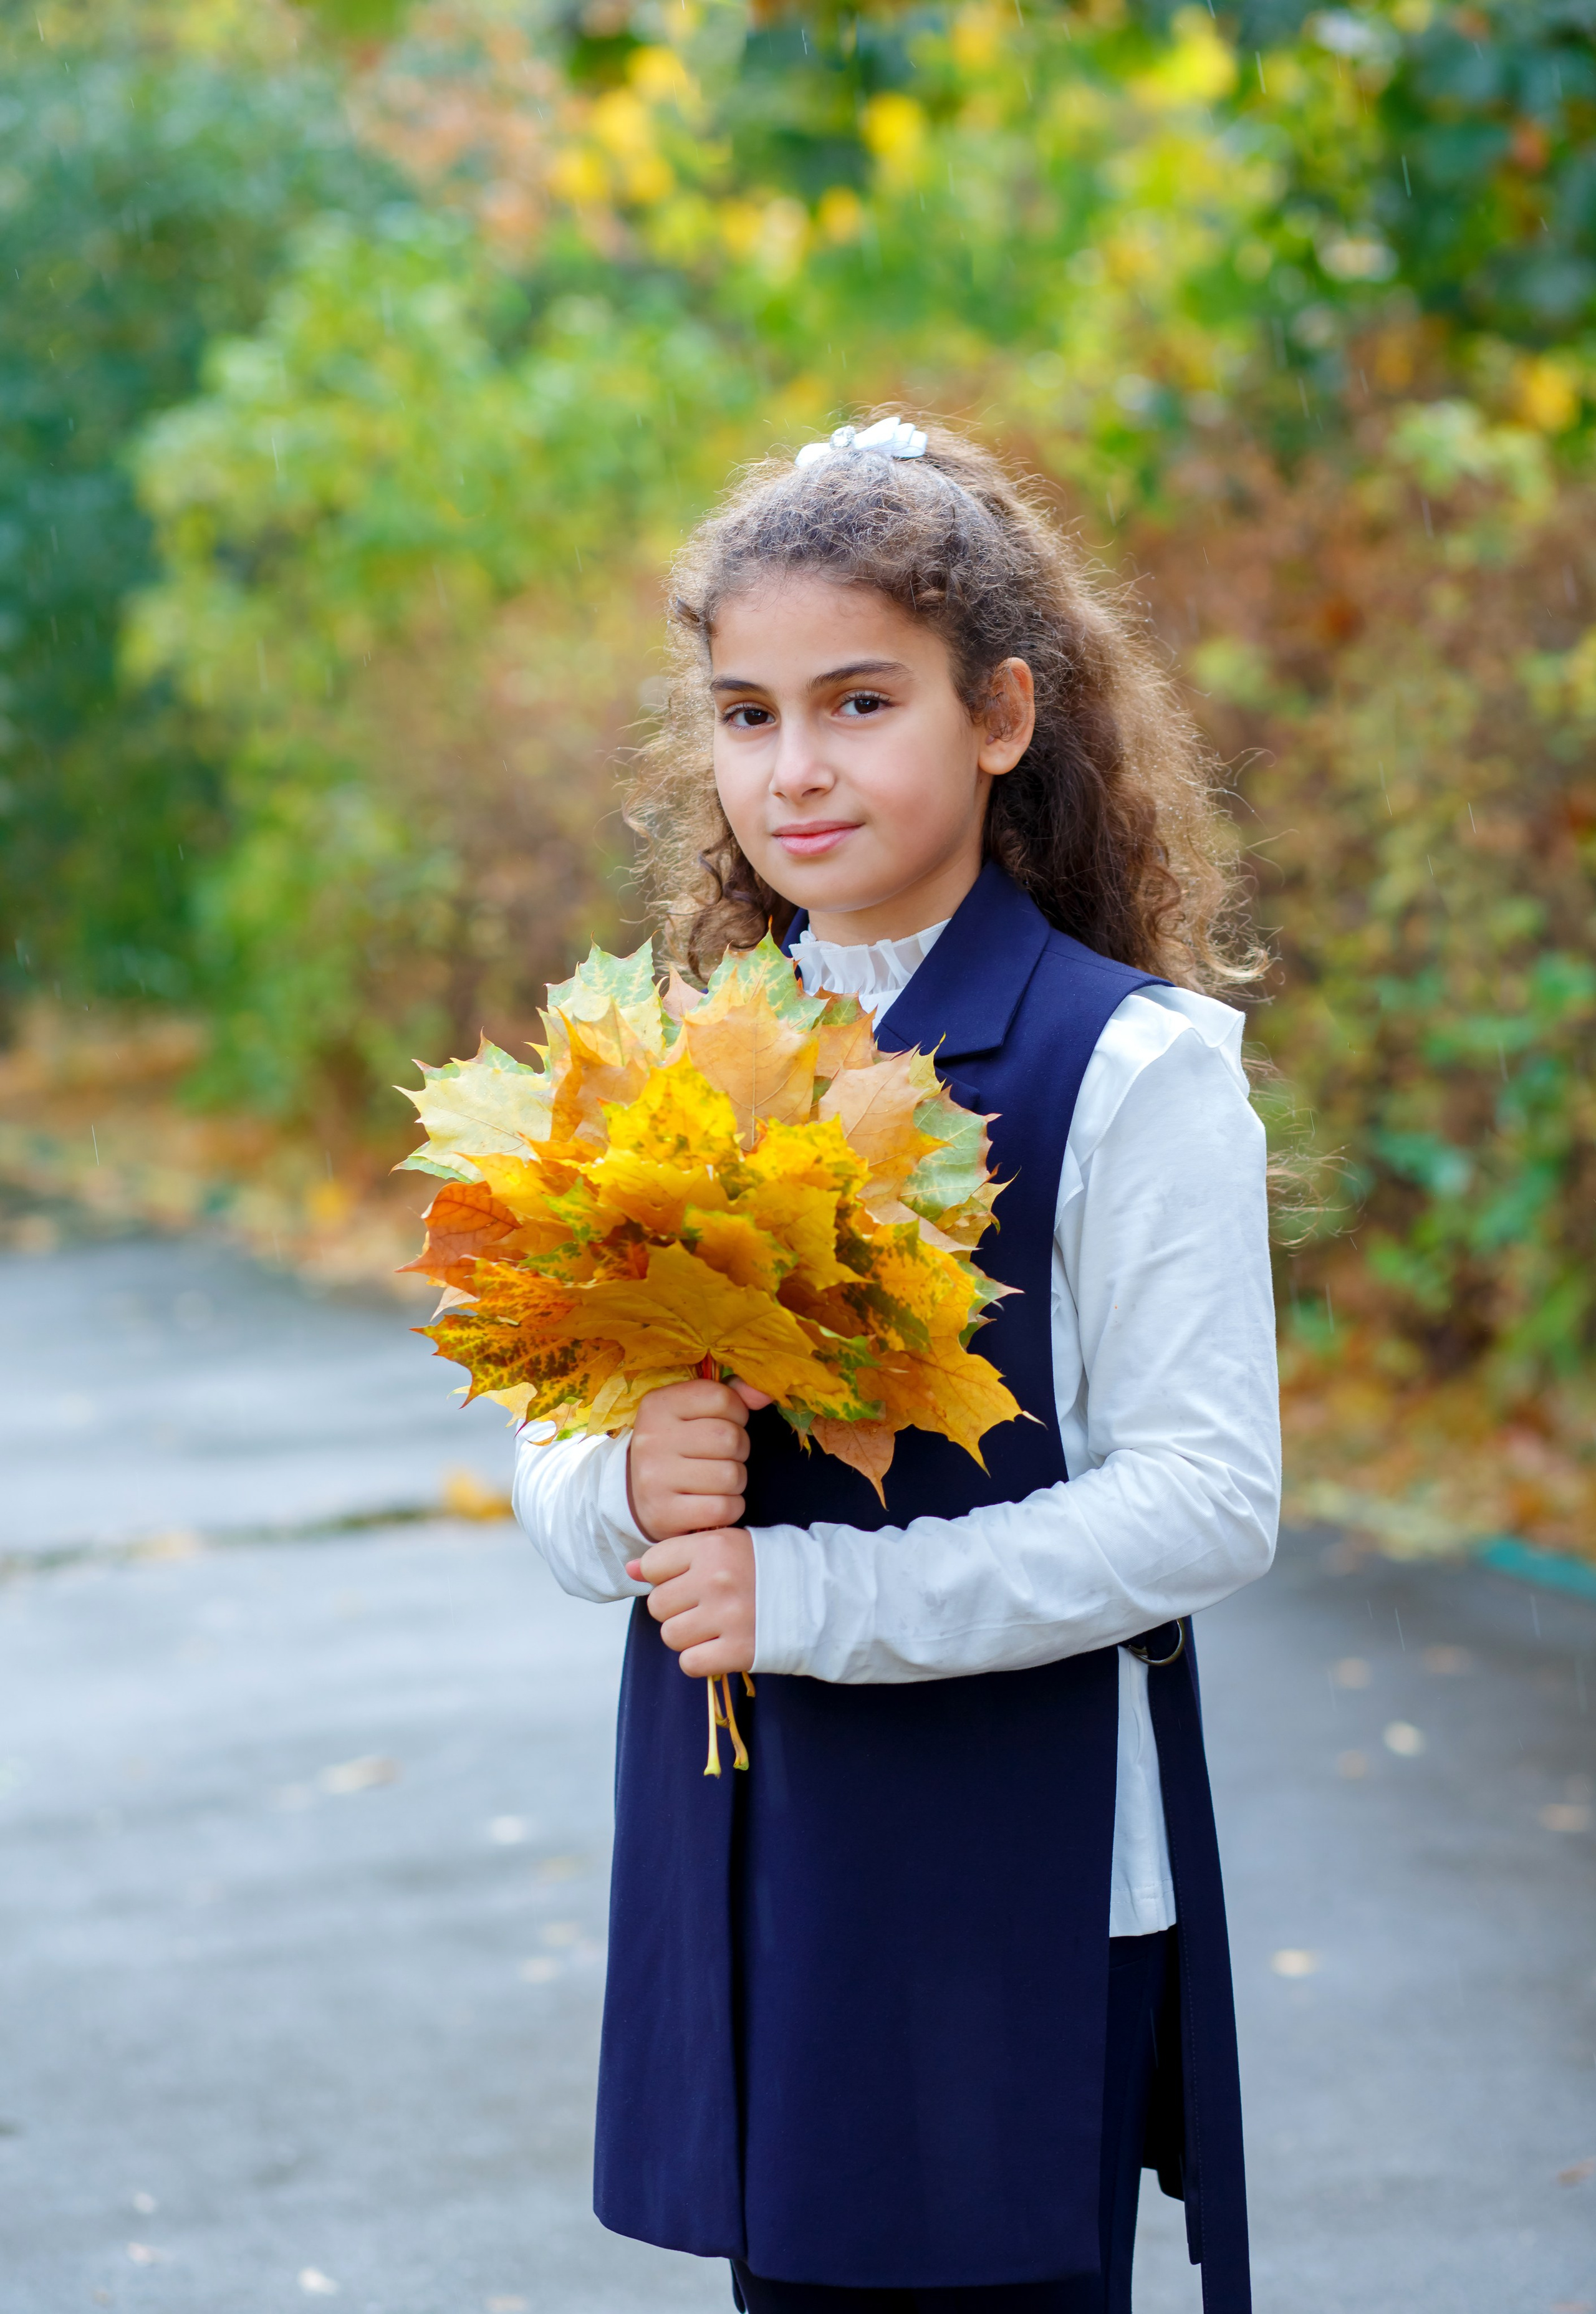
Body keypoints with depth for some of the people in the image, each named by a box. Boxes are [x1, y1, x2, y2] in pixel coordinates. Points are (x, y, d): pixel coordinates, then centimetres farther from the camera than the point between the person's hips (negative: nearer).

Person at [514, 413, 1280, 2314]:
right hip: (741, 1861, 5)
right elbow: (552, 1465, 11)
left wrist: (814, 1595, -19)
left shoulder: (1133, 1066, -9)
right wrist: (627, 1490, -13)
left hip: (1023, 1884, -5)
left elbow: (1206, 1498, -14)